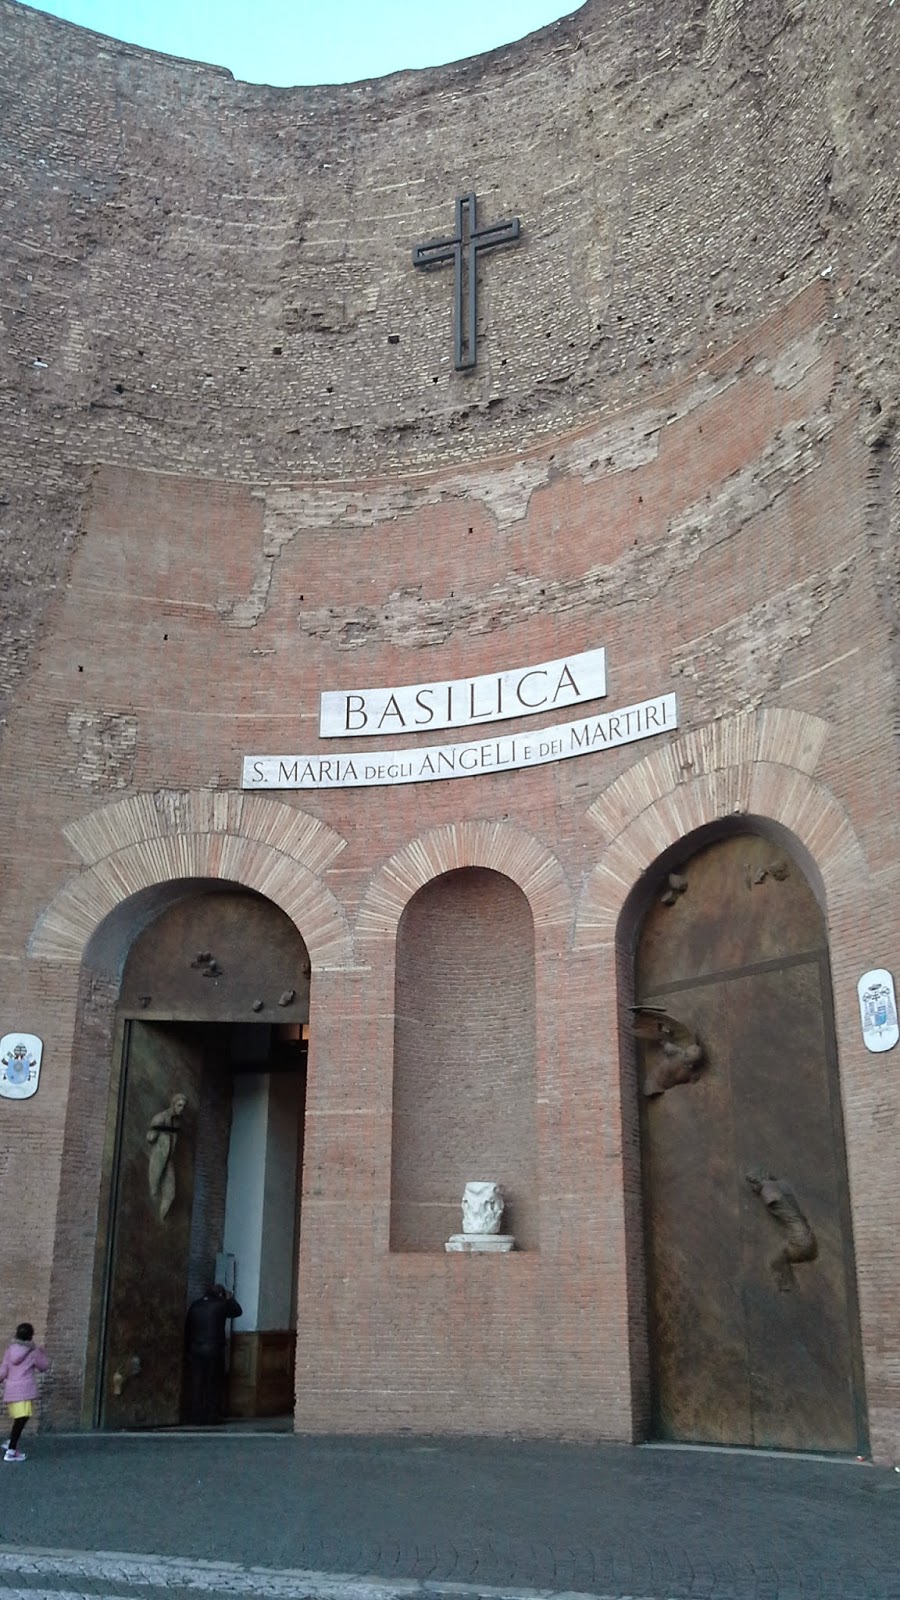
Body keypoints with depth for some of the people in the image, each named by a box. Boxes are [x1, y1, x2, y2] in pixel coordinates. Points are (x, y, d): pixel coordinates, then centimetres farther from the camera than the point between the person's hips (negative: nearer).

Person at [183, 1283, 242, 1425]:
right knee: (214, 1384, 4)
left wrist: (188, 1347, 14)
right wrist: (230, 1298, 24)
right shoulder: (221, 1305, -4)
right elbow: (237, 1311, 12)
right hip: (214, 1349, -3)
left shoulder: (195, 1306, 7)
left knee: (195, 1383, 7)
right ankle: (212, 1415, 3)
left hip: (195, 1349, 3)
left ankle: (193, 1415, 7)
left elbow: (187, 1329, 8)